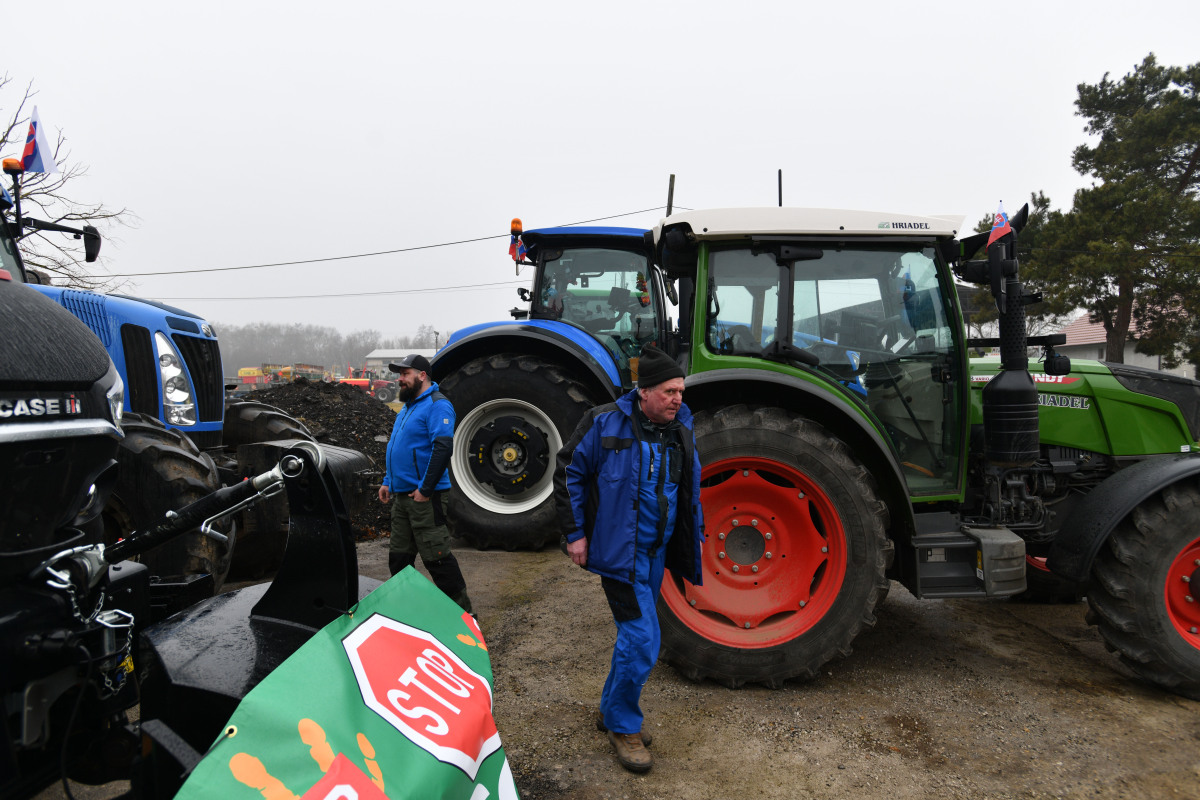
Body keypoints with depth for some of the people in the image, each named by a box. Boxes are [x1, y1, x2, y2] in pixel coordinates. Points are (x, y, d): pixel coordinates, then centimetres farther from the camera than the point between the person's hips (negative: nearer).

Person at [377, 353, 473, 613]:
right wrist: (388, 481, 18)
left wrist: (425, 489, -23)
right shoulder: (408, 407, 19)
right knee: (399, 557, 15)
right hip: (402, 495, 10)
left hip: (424, 496, -10)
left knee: (436, 557, -5)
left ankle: (460, 609, 5)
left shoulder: (437, 405, -12)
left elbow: (442, 448, -23)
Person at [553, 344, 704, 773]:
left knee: (635, 634, 16)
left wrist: (695, 536, 15)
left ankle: (612, 710, 36)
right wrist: (575, 533, -8)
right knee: (642, 639, -9)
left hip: (657, 551, 7)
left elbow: (691, 488, 17)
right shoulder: (606, 423, -14)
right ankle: (623, 725, 14)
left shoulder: (681, 429, 4)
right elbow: (569, 473, -7)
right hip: (620, 551, -6)